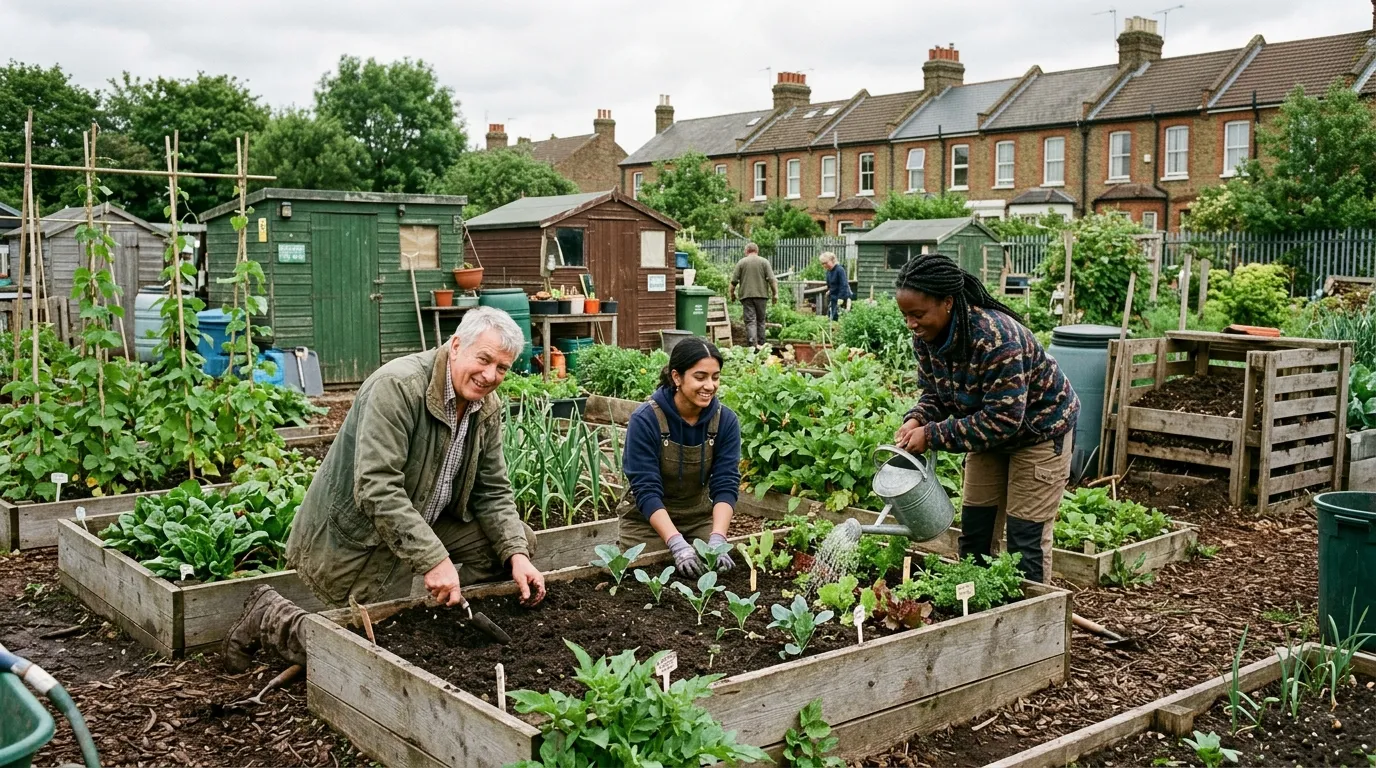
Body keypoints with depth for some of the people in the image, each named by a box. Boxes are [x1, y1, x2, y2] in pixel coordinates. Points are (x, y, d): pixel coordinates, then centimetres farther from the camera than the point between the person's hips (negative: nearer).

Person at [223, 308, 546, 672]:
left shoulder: (488, 407, -1)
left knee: (520, 539, -3)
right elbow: (376, 489, -32)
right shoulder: (397, 386, -26)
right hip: (355, 539, -8)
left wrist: (516, 554, -14)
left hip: (420, 523, 8)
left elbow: (493, 492, 2)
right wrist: (434, 559, -36)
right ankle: (267, 617, 13)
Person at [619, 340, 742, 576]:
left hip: (700, 517, 3)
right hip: (648, 519, -3)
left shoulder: (725, 420, -13)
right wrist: (678, 544, -39)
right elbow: (646, 490, -28)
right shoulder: (645, 420, -24)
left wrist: (717, 540, -34)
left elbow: (726, 485, -18)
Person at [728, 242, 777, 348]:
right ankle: (761, 344, 16)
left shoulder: (741, 262, 4)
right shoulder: (764, 262, 5)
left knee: (750, 321, -4)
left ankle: (752, 344, -18)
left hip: (746, 295, -1)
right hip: (761, 294, 1)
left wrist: (731, 293, 15)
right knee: (760, 321, 13)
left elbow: (734, 281, 2)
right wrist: (775, 293, 3)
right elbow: (772, 279, -3)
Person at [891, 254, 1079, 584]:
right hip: (990, 432, 7)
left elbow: (1003, 418, -35)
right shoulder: (926, 336, -12)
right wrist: (916, 420, -22)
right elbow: (934, 393, 0)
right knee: (974, 531, 9)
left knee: (1026, 539, -4)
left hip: (1039, 430, -7)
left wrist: (933, 435, -34)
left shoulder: (994, 338, -36)